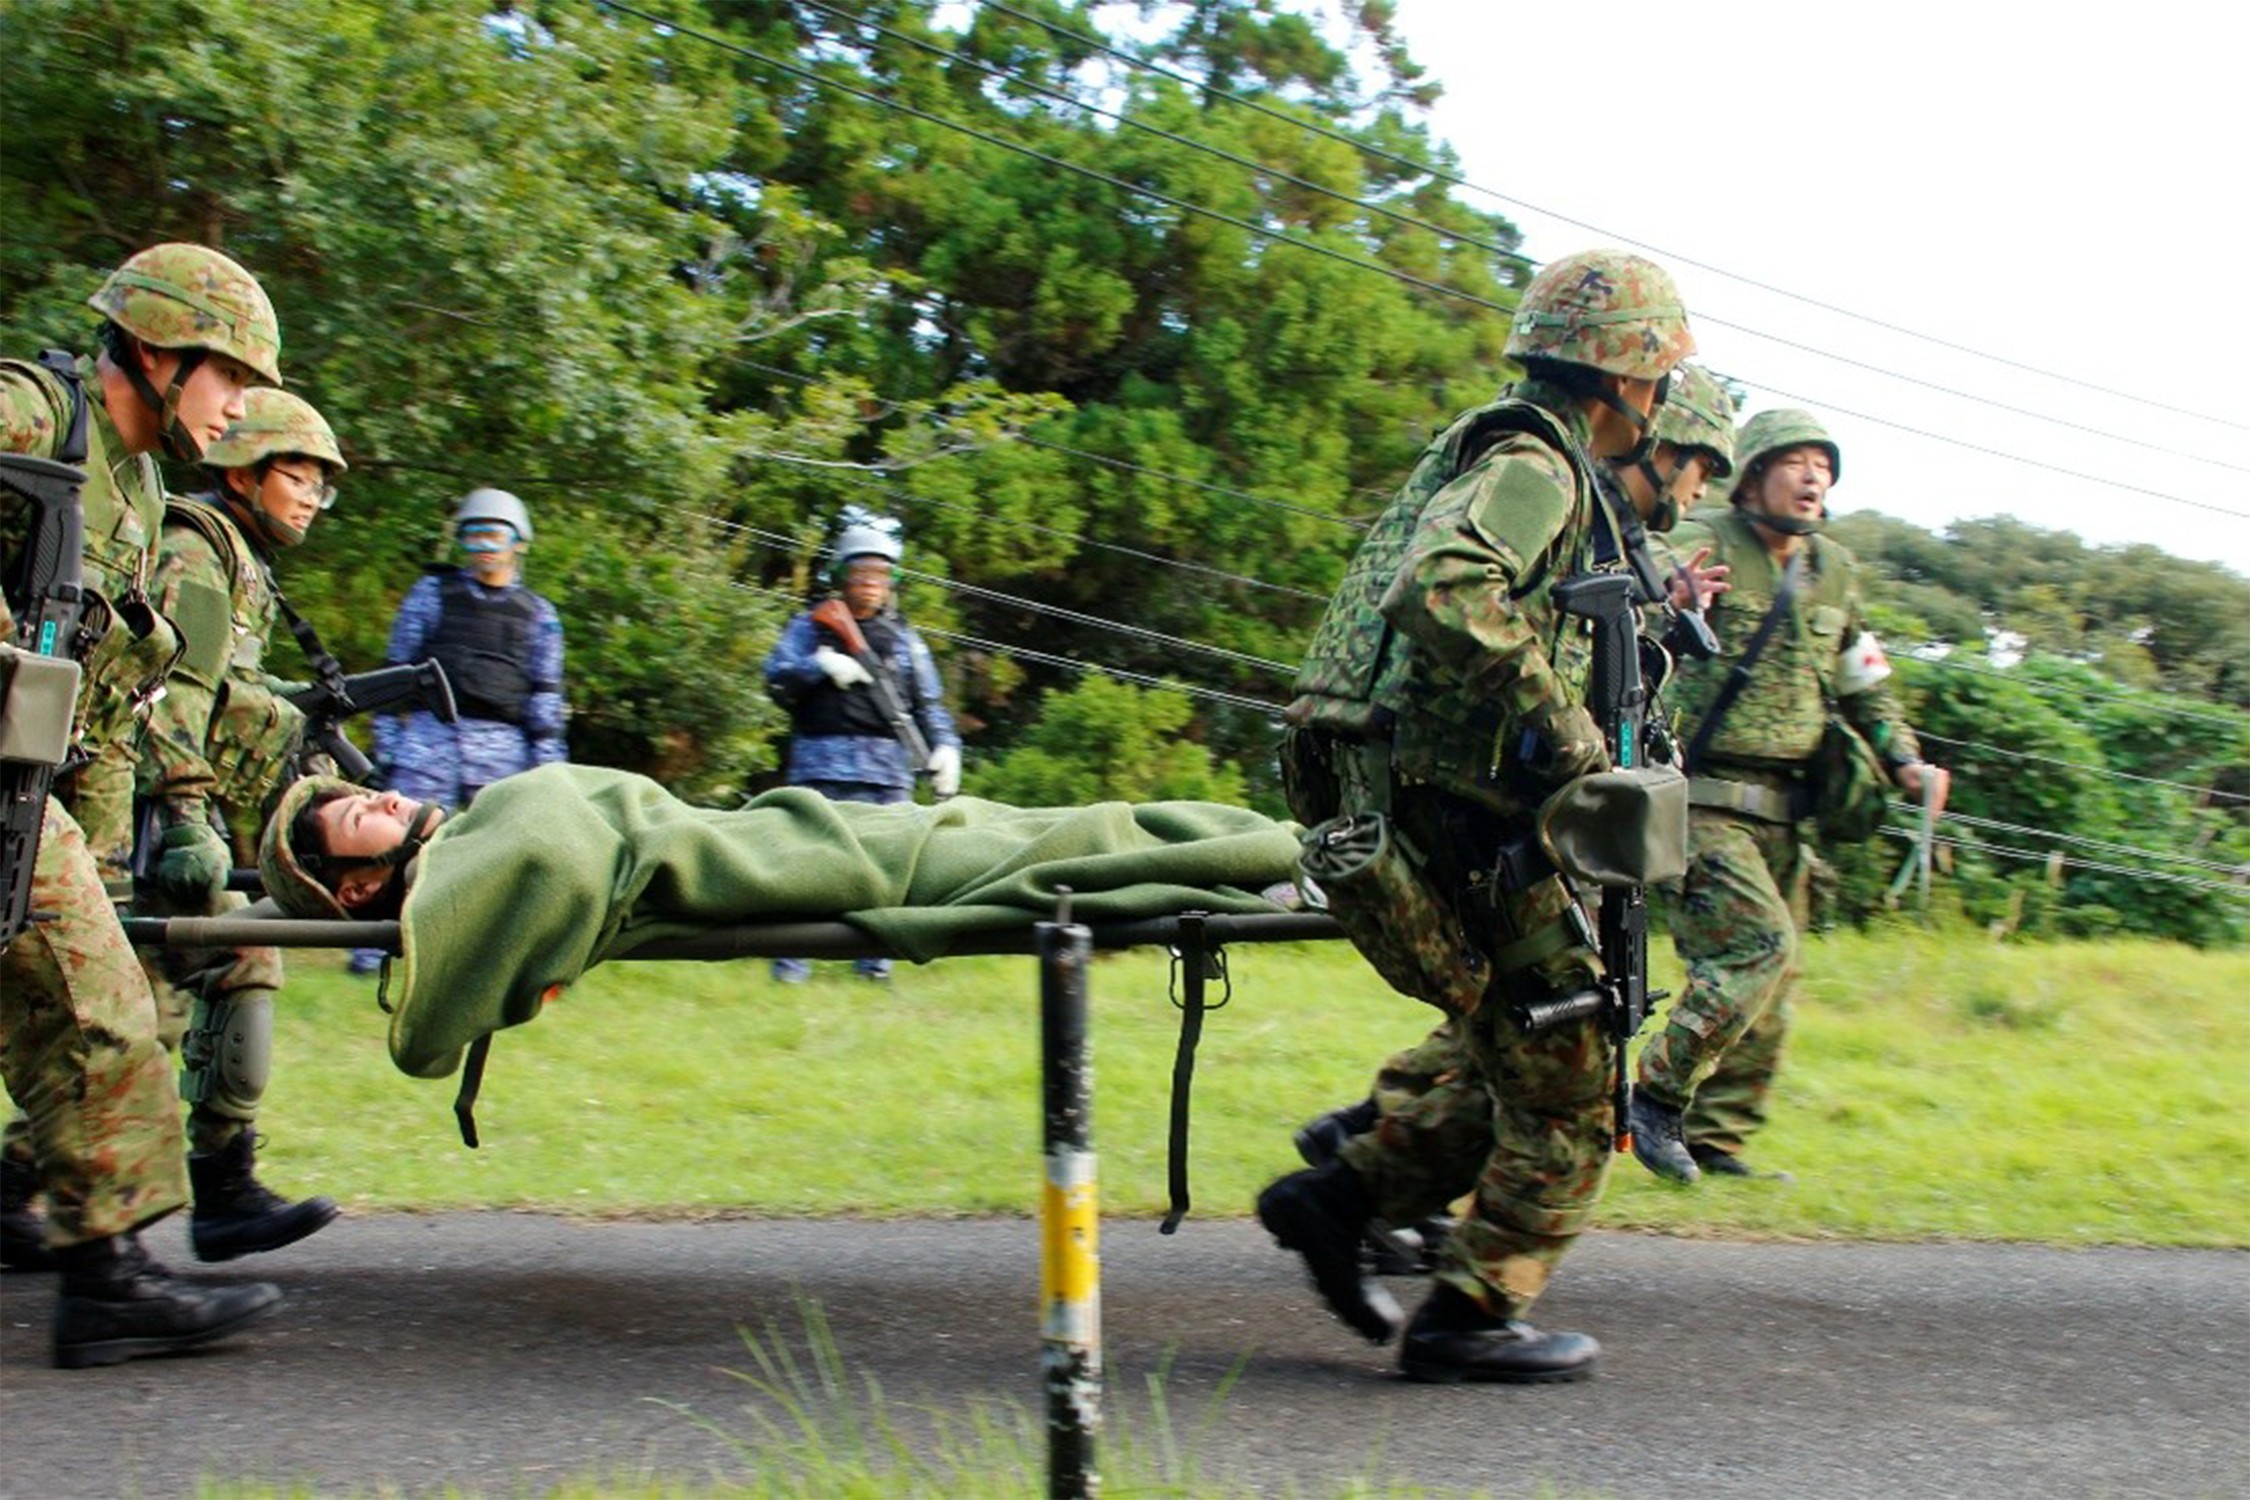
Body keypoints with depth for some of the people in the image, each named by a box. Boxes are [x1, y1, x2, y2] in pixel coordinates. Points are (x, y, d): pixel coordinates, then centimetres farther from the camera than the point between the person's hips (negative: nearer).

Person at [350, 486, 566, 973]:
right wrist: (387, 744, 2)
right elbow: (398, 671, 8)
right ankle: (370, 950, 0)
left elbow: (545, 696, 11)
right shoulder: (433, 593, 10)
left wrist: (546, 767, 4)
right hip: (431, 735, -1)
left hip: (501, 747, 1)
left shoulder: (538, 614, 12)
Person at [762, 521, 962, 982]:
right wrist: (820, 667, -14)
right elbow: (776, 677, 2)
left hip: (888, 769, 2)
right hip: (822, 764, -2)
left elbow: (929, 702, 17)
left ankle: (874, 957, 8)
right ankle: (792, 958, -4)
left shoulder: (903, 637, 18)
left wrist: (945, 745, 2)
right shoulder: (812, 626, 12)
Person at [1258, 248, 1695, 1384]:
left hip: (1411, 812, 10)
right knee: (1568, 1082, -3)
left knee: (1530, 1069, 16)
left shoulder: (1513, 456, 21)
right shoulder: (1534, 464, -11)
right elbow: (1439, 592, -29)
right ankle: (1471, 1314, 3)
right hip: (1447, 812, -10)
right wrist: (1559, 723, -23)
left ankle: (1338, 1198, 17)